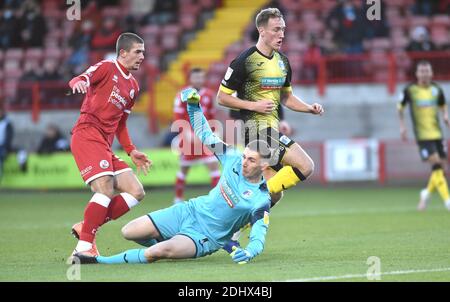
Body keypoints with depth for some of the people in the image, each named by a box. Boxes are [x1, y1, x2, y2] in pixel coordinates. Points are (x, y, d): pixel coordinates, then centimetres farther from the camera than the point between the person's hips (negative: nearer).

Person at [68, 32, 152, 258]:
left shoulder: (133, 86, 23)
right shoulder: (107, 68, 1)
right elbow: (80, 80, -16)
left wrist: (131, 151, 19)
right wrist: (78, 82, -40)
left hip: (105, 146, 9)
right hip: (87, 135, -9)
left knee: (136, 192, 1)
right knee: (106, 189, -24)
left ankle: (86, 228, -2)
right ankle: (84, 246, -22)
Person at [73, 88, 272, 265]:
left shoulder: (261, 201, -20)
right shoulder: (234, 160, -5)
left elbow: (258, 237, -24)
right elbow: (206, 137, 6)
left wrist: (249, 252, -48)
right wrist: (193, 105, -2)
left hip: (204, 238, -6)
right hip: (190, 212, 6)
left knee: (159, 251, -33)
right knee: (128, 232, -2)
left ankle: (100, 261, -18)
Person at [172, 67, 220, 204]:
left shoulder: (208, 95, 8)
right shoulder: (183, 95, -6)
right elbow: (178, 118, -10)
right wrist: (187, 133, -21)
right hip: (189, 138, -3)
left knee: (213, 164, -8)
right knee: (184, 168, 5)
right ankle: (178, 199, 19)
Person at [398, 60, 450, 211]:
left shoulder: (436, 90, 6)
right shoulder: (410, 90, -3)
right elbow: (400, 108, 9)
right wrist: (402, 126, -1)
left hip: (437, 133, 5)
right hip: (422, 135, -4)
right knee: (436, 164, -16)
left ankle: (427, 193, 29)